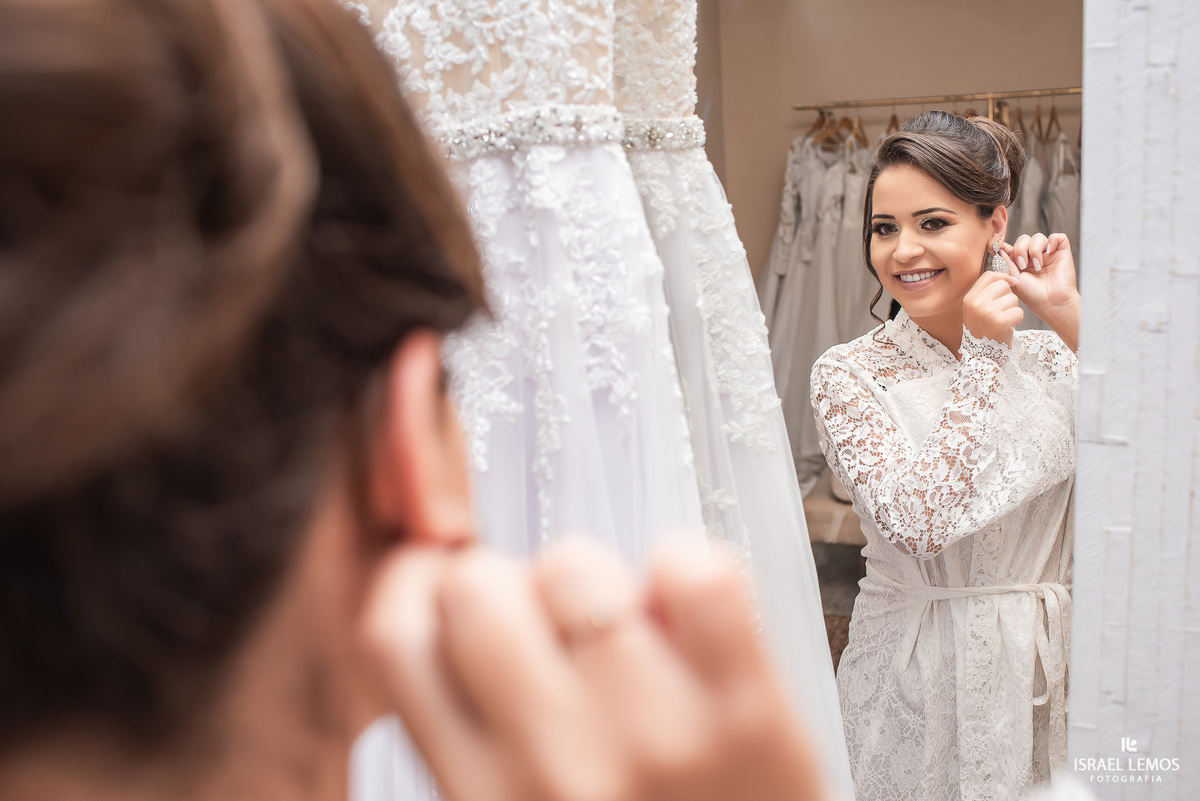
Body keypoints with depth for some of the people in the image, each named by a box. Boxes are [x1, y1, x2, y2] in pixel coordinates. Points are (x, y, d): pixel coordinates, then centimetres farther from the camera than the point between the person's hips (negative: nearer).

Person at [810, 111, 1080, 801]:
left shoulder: (1047, 358, 0)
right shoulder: (849, 374, -11)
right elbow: (919, 524, -23)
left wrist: (1071, 318, -16)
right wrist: (982, 356, -19)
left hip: (1049, 667, 4)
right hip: (922, 681, -3)